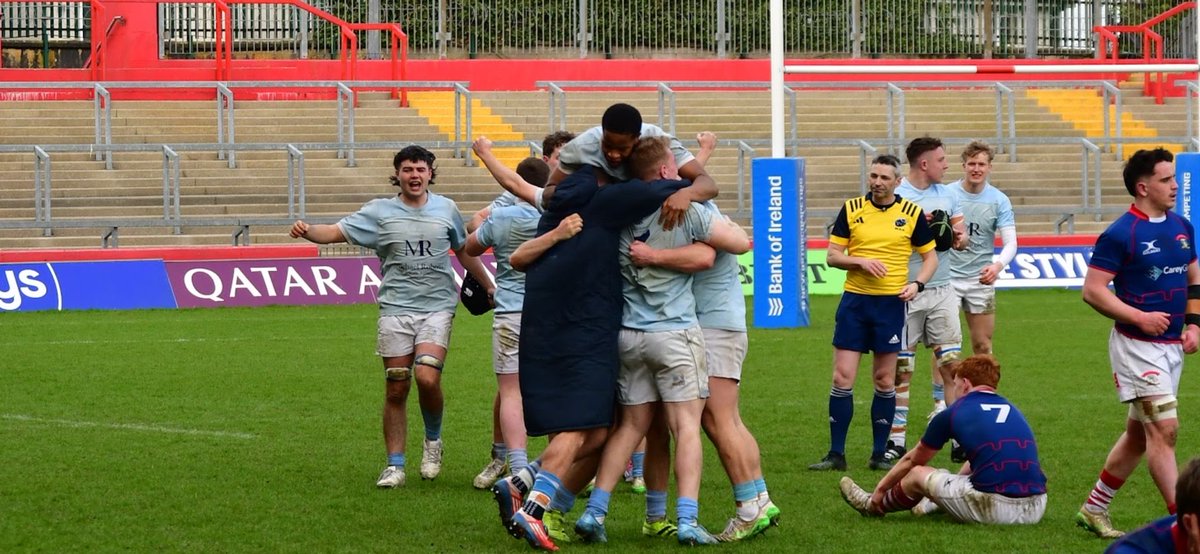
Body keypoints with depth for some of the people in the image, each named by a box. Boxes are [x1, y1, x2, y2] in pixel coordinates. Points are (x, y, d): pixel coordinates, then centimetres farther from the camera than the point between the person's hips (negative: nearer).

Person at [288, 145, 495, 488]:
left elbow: (464, 251, 23)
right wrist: (307, 232, -28)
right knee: (396, 389, 1)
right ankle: (395, 466, 12)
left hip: (437, 307, 0)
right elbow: (337, 232, -8)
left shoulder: (446, 209, 8)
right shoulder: (380, 212, 1)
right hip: (395, 309, 0)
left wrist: (489, 286, 29)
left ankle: (433, 439, 10)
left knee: (427, 377, -18)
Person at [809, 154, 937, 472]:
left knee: (884, 380, 4)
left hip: (891, 302, 0)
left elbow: (930, 257, 9)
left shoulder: (912, 213, 2)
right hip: (854, 301, 1)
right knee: (842, 377, -3)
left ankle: (879, 455, 12)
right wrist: (861, 261, -14)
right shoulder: (851, 209, 3)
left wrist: (917, 283, -9)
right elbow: (832, 256, 4)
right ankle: (836, 455, 3)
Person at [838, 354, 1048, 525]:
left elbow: (912, 460, 21)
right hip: (1035, 510, 5)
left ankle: (873, 506, 45)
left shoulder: (953, 413, 5)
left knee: (918, 474, 20)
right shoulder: (1011, 410, 19)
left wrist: (880, 490, 37)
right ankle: (938, 504, 61)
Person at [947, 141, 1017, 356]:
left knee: (982, 346, 6)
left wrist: (998, 265, -26)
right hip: (947, 276, -1)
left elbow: (1010, 242, -6)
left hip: (981, 280, 2)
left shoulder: (999, 200, -1)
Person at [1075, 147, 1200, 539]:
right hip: (1138, 346, -8)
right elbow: (1092, 290, -14)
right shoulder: (1120, 235, -14)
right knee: (1164, 429, -12)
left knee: (1139, 433, 13)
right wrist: (1139, 317, -21)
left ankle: (1094, 509, 25)